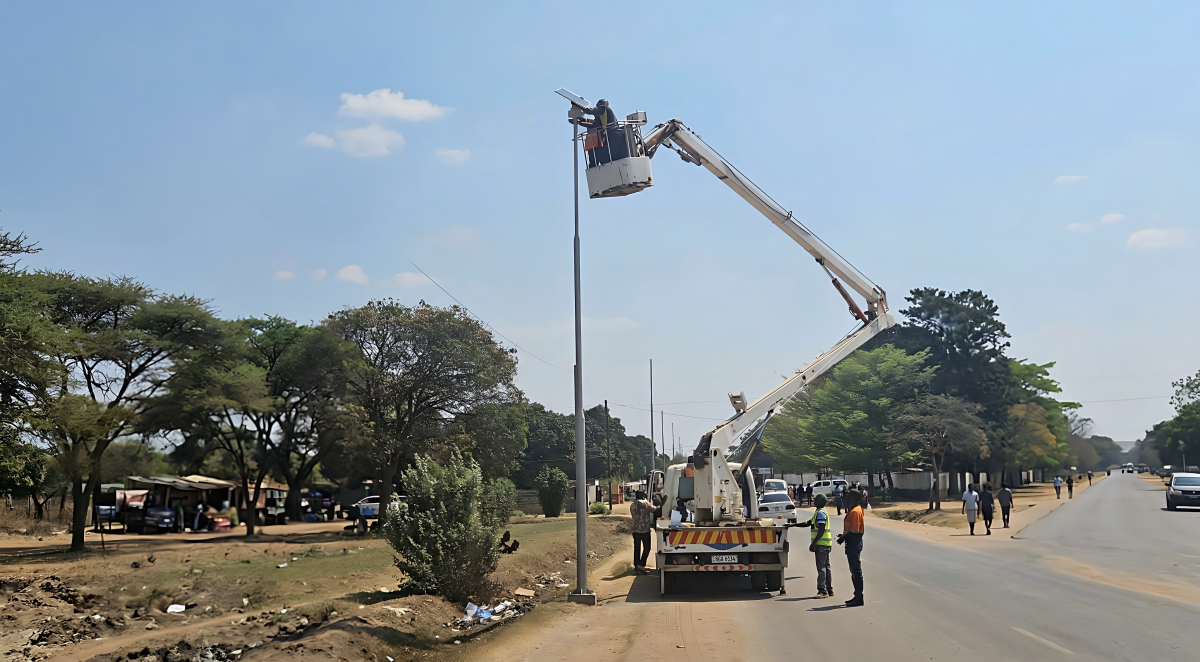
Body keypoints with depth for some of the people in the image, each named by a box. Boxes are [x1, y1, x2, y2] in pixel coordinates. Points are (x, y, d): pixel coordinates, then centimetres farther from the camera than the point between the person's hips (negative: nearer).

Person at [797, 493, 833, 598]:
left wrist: (813, 543, -21)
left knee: (821, 567, -10)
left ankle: (822, 591, -11)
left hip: (821, 544, -10)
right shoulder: (819, 512, 18)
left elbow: (821, 530, -21)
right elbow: (808, 523, 25)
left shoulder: (821, 513, -14)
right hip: (824, 544, 10)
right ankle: (829, 590, 17)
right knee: (826, 567, 12)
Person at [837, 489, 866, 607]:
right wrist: (844, 535, 11)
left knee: (856, 571, -6)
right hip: (852, 544, 11)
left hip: (854, 544, -11)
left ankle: (859, 598, -2)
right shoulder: (853, 510, 14)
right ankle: (857, 596, 22)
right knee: (854, 571, 15)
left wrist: (843, 538, -13)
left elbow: (854, 531, -22)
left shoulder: (855, 511, -18)